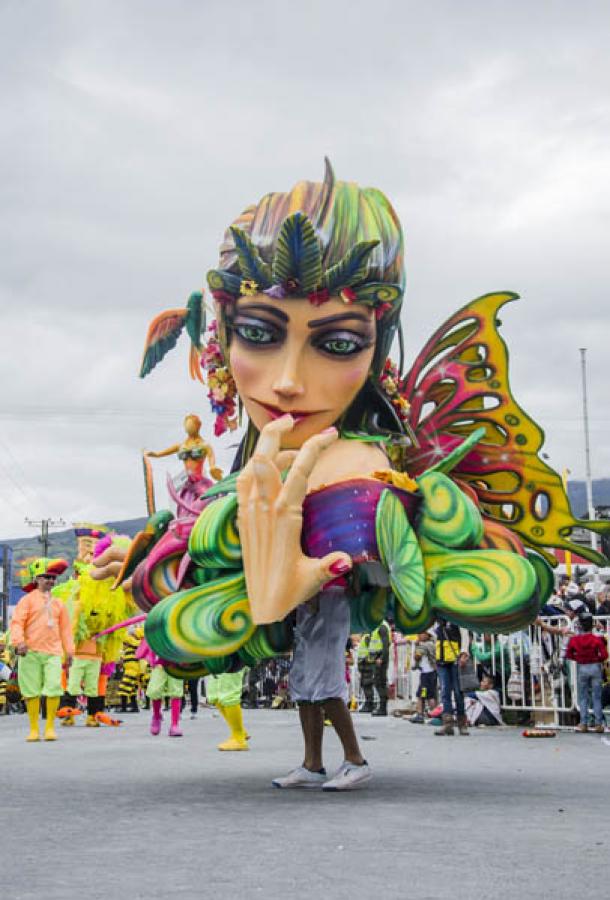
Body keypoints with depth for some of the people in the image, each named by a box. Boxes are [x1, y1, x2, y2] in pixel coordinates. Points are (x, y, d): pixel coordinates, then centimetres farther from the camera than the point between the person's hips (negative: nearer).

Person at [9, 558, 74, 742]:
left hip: (53, 652, 3)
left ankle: (50, 727, 0)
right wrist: (19, 641, -20)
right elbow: (17, 622, -4)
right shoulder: (27, 600, 6)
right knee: (32, 691, -1)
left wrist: (69, 652, 12)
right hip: (30, 652, -2)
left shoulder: (58, 604, 18)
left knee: (54, 688, -10)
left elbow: (65, 628, 19)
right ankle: (33, 729, 6)